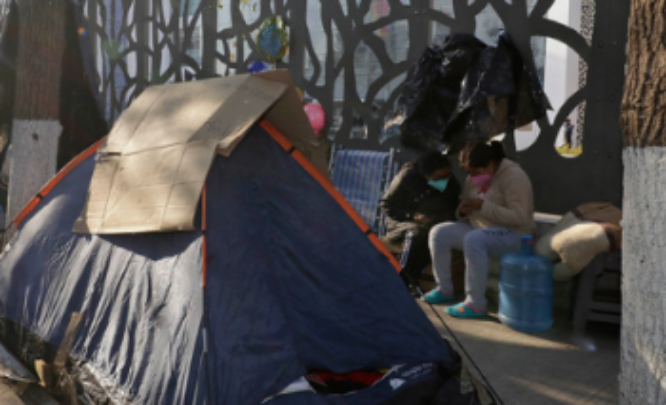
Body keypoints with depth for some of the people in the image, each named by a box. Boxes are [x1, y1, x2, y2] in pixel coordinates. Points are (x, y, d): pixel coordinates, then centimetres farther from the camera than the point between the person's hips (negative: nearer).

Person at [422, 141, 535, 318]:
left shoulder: (513, 176, -16)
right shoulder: (474, 179, 8)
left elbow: (519, 217, -25)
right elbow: (467, 211, 19)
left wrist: (482, 205, -26)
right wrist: (463, 211, -7)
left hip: (513, 235, -8)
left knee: (474, 239, -37)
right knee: (439, 233, -7)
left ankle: (476, 304, -29)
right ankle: (444, 290, 5)